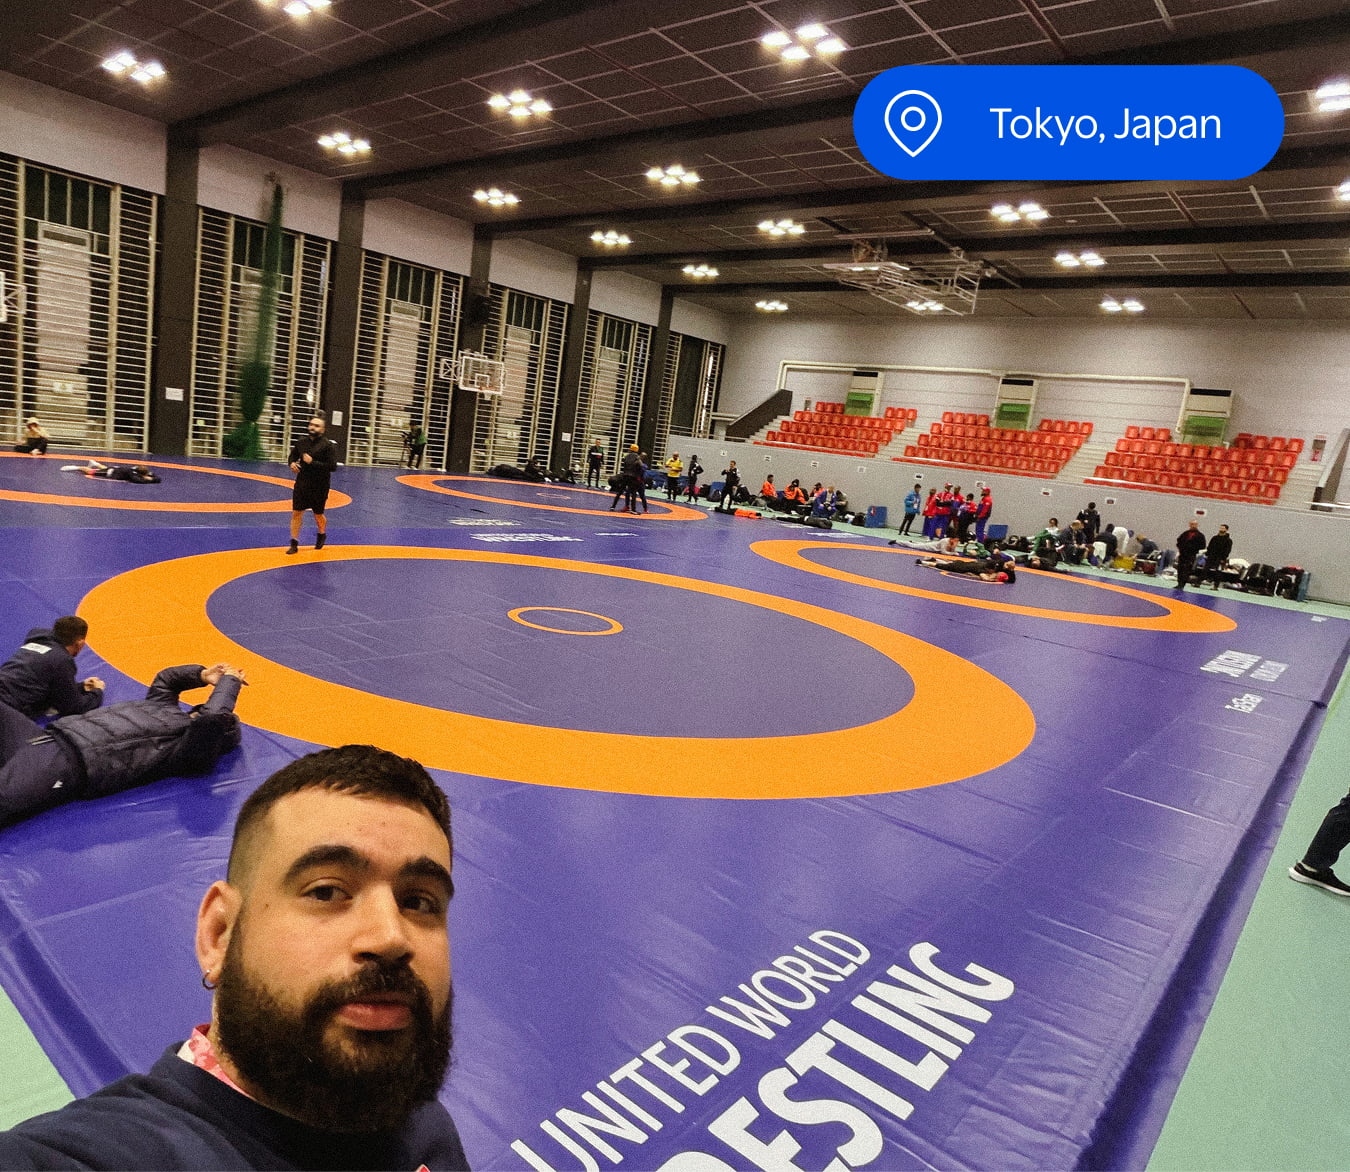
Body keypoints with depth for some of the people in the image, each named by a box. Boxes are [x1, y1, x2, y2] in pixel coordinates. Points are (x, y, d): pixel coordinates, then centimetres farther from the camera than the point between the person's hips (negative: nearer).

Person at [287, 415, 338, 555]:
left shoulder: (328, 445, -13)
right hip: (302, 484, 4)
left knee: (318, 514, 12)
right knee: (296, 513, 1)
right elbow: (292, 455, 19)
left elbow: (332, 466, -20)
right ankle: (294, 544, 10)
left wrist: (312, 462, -24)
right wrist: (292, 463, -3)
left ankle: (322, 535, 43)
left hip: (319, 486, -4)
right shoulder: (302, 441, 3)